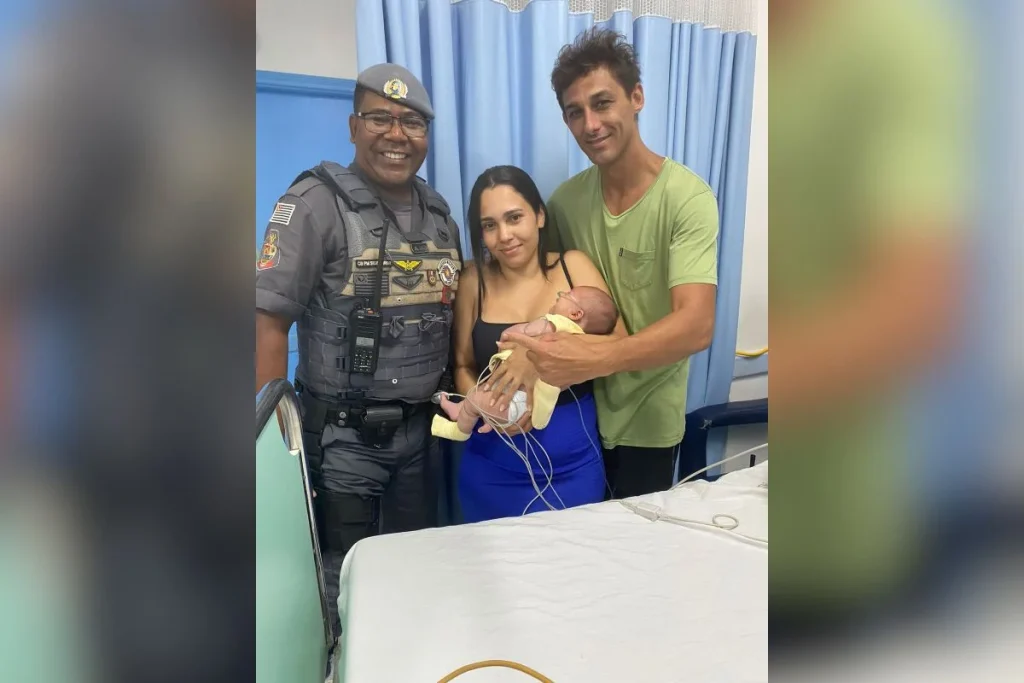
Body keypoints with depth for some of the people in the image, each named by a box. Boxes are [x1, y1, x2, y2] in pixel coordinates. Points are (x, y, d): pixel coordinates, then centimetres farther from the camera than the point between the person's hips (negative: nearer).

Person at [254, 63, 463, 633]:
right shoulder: (317, 202, -11)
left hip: (422, 429, 5)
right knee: (345, 580, 11)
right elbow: (270, 320, -14)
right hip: (343, 434, -5)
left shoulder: (439, 212, 7)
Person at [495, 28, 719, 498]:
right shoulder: (564, 201, -5)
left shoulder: (687, 197, -19)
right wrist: (538, 352, -15)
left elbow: (695, 327, -30)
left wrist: (592, 359, -44)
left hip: (646, 421, -3)